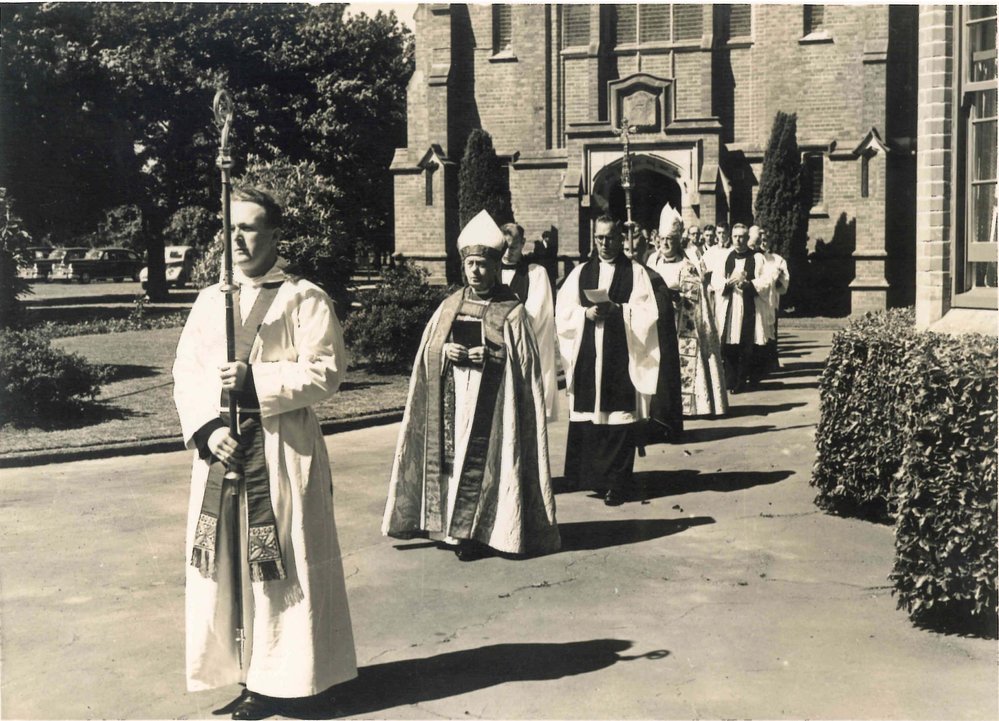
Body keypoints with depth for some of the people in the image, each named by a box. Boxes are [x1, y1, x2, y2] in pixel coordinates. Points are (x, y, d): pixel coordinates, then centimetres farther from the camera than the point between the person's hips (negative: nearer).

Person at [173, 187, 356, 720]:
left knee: (279, 564, 1)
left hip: (281, 451, -5)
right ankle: (237, 666, 22)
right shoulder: (210, 300, 12)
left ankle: (280, 677, 14)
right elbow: (186, 372, 6)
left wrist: (254, 381, -19)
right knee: (223, 560, 8)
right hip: (220, 448, 5)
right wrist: (207, 428, -10)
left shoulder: (305, 300, -2)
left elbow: (325, 371, -11)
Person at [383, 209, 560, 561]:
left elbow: (524, 362, -3)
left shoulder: (512, 312, -1)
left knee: (482, 462, -5)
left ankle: (477, 531, 4)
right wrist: (445, 351, -8)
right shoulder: (449, 307, 11)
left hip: (491, 404, -4)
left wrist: (489, 356, -17)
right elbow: (427, 353, 13)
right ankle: (453, 527, 11)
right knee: (453, 458, 2)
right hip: (453, 400, 4)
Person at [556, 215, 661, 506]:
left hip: (621, 357, -2)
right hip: (586, 355, 2)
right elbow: (563, 312, 7)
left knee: (619, 418, -4)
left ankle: (616, 483, 3)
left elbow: (646, 314, -2)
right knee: (585, 419, 0)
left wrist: (617, 310, -16)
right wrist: (586, 313, -11)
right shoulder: (580, 272, 13)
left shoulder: (636, 272, 6)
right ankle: (589, 477, 11)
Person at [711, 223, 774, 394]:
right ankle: (730, 381, 6)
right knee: (728, 346, -3)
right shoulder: (725, 258, 12)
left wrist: (746, 283, -17)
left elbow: (766, 283, -3)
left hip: (750, 308, -2)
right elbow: (715, 281, 3)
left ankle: (741, 381, 7)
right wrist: (730, 282, -16)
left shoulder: (757, 258, 5)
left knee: (748, 346, -3)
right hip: (729, 307, 2)